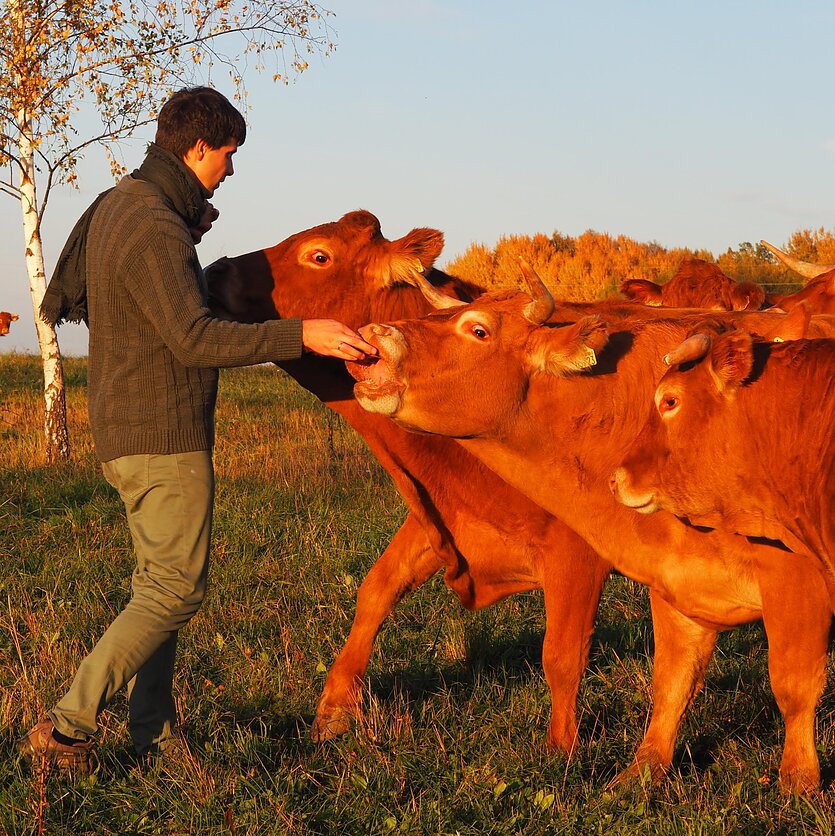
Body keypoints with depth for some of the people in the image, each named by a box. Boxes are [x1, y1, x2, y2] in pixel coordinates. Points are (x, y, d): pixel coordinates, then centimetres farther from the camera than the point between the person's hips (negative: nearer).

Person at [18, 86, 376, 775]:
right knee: (176, 587, -6)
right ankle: (66, 728, -6)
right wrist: (301, 334, -27)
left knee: (161, 580, 15)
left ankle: (154, 732, 19)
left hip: (128, 430, 10)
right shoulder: (155, 230, -20)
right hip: (164, 436, -10)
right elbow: (194, 338, -26)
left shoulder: (116, 203, 11)